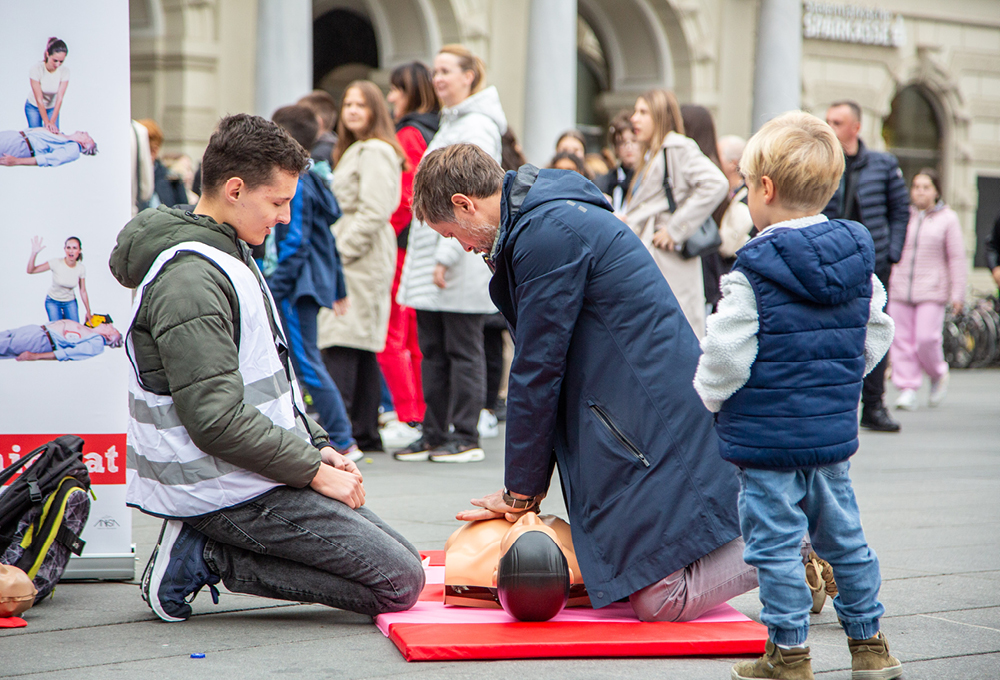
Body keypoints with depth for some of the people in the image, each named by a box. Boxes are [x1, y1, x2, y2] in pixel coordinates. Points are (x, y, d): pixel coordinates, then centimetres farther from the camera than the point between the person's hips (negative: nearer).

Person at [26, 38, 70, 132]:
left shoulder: (65, 71, -22)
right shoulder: (36, 70, -29)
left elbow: (59, 98, -23)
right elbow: (39, 99, -27)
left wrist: (52, 122, -28)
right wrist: (47, 122, -29)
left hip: (52, 108, 2)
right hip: (34, 107, -2)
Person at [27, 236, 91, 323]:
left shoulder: (81, 268, -14)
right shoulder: (56, 263, -23)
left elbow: (83, 292, -3)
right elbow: (30, 270, -27)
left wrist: (88, 312, 0)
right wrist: (34, 253, -42)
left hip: (70, 303, 2)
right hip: (53, 302, -2)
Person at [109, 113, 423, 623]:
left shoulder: (229, 254, 14)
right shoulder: (190, 280, -20)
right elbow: (216, 420, -24)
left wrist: (315, 446, 8)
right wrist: (314, 470, -16)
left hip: (252, 473, 10)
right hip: (228, 491, -10)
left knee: (394, 552, 12)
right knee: (400, 582, -10)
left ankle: (206, 548, 7)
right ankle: (210, 557, -7)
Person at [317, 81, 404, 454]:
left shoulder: (375, 152, -10)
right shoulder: (353, 151, 24)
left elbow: (373, 212, -18)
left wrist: (339, 250, -17)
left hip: (360, 259, -11)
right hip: (349, 259, 11)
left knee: (340, 346, -16)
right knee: (361, 351, 10)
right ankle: (365, 432, 13)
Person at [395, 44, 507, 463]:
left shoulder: (478, 126, -10)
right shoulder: (449, 124, 20)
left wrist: (447, 255, -21)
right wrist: (426, 255, 17)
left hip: (463, 259, -9)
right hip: (430, 257, 9)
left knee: (462, 349, -3)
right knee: (432, 349, 10)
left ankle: (466, 437, 3)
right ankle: (435, 435, 15)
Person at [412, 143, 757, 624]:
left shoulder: (549, 233, -15)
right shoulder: (544, 218, 18)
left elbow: (538, 368, -12)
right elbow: (543, 359, 19)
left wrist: (522, 490, -2)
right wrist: (524, 483, 15)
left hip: (653, 418, -10)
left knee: (660, 601, -13)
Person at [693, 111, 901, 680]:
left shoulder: (753, 272, -16)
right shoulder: (858, 257, 3)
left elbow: (726, 356, -15)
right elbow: (877, 333, 12)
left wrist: (700, 405, 2)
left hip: (768, 433, -7)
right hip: (835, 429, 7)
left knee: (776, 542, 2)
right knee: (843, 535, 17)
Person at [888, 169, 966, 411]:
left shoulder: (947, 218, 5)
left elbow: (957, 258, 4)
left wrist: (957, 293, -1)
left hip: (932, 290, -3)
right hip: (899, 288, 3)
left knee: (926, 338, -10)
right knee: (902, 339, -2)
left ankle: (939, 375, 17)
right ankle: (907, 388, 4)